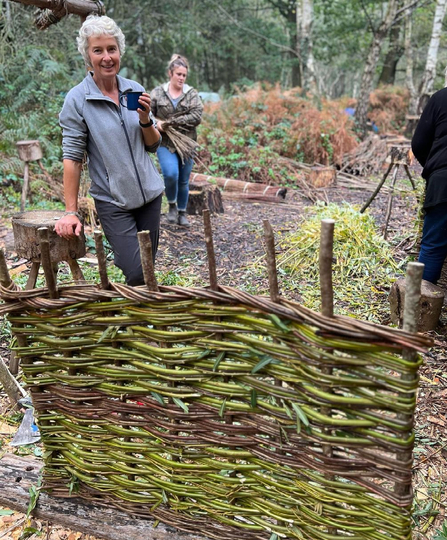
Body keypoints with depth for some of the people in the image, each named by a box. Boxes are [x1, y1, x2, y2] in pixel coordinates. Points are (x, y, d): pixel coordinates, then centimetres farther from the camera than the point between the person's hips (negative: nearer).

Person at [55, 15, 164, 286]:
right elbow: (72, 157, -9)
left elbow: (154, 145, 8)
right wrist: (71, 212, -10)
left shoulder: (136, 90, 3)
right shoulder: (77, 100, -9)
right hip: (113, 202, -4)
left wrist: (145, 119, -12)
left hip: (150, 193, 4)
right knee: (136, 273, -9)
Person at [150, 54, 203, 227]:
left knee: (184, 180, 7)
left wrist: (170, 122, -14)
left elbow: (196, 116, -10)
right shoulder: (158, 93, 4)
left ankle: (182, 212, 25)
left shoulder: (192, 94, 4)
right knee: (171, 174, -23)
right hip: (165, 143, -1)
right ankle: (172, 204, 5)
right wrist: (156, 124, -17)